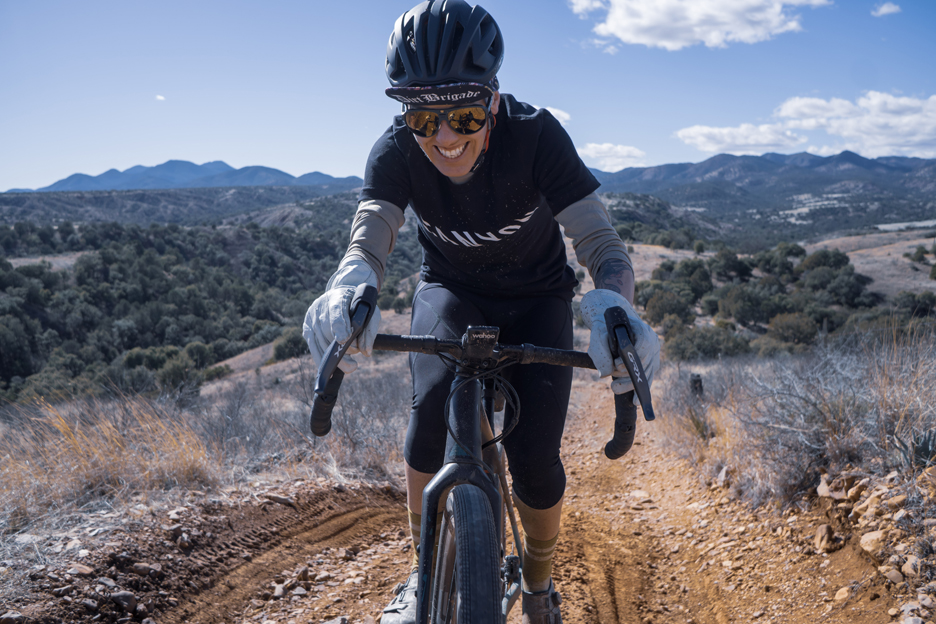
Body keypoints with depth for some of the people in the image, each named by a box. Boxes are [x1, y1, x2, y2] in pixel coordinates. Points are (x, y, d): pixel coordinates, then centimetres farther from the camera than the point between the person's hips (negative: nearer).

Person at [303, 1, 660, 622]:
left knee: (535, 463, -13)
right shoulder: (397, 151, -23)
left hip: (536, 298, -1)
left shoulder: (536, 135, -29)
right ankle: (426, 573, -3)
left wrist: (612, 305, -58)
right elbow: (369, 239, -33)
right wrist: (347, 290, -58)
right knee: (433, 403, -28)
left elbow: (600, 239, -35)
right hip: (453, 291, 1)